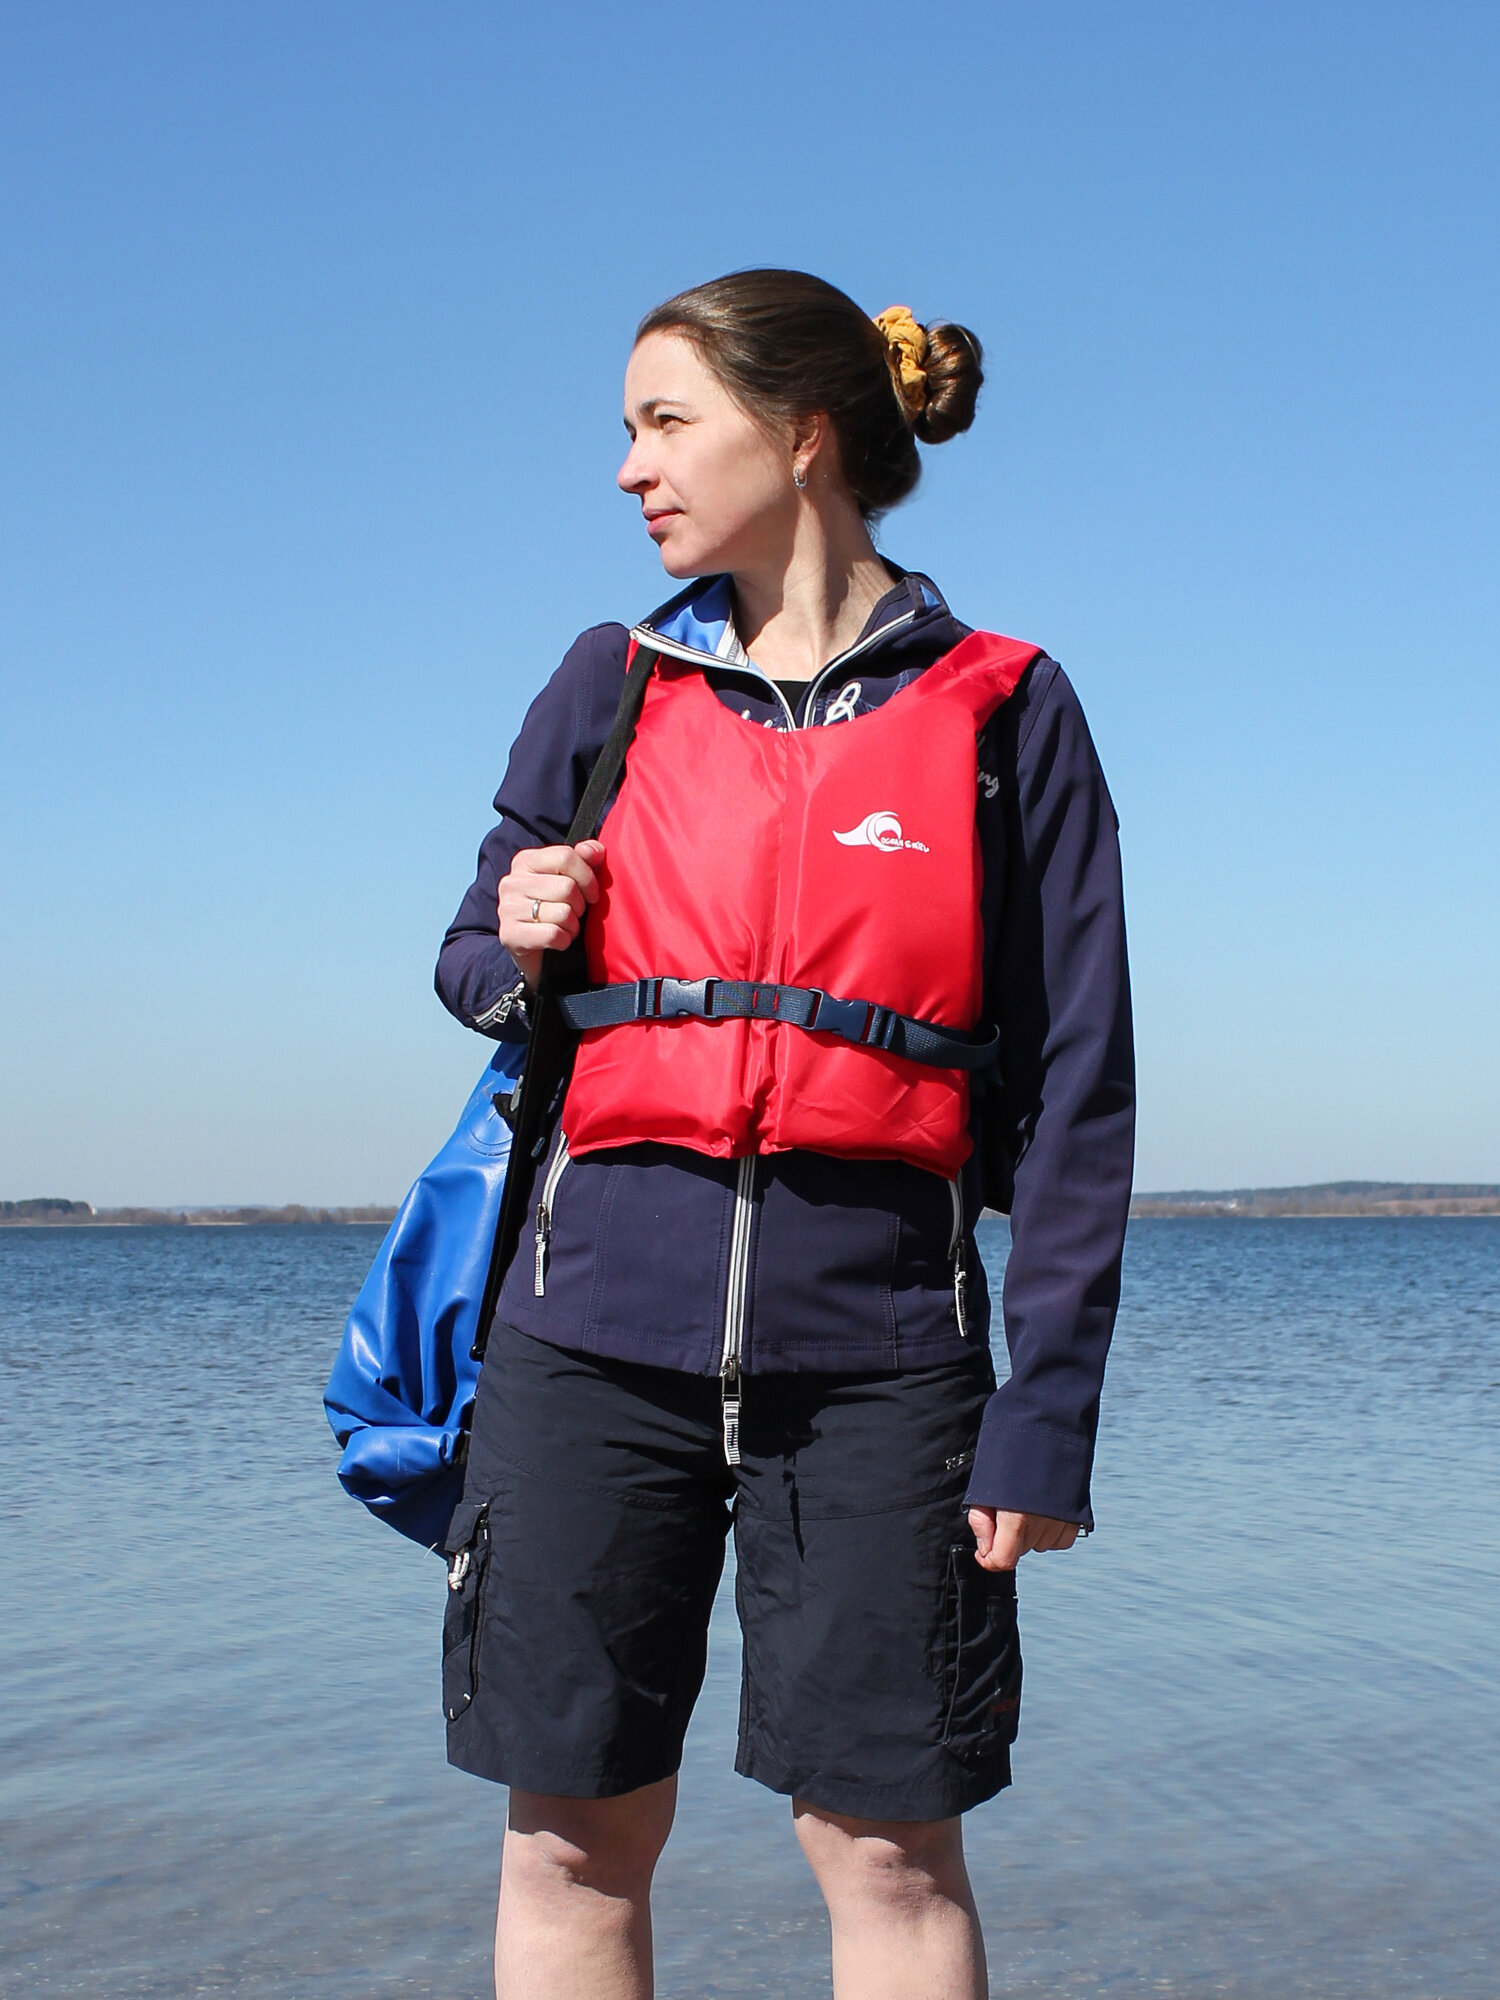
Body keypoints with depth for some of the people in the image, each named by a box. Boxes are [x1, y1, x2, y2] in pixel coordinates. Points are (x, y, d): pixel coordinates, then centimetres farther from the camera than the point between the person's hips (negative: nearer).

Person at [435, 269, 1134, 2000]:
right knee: (572, 1837, 6)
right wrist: (515, 955, -4)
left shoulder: (1002, 708, 2)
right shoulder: (611, 688, 11)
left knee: (888, 1848, 2)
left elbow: (1071, 1088, 1)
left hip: (877, 1335, -2)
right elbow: (477, 961, 21)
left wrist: (1048, 1406, -5)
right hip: (599, 1315, 3)